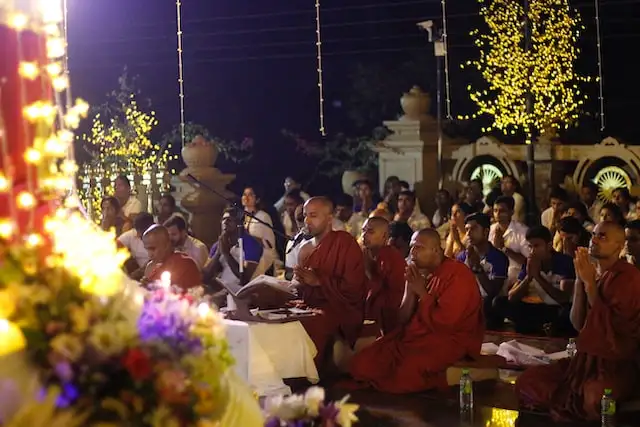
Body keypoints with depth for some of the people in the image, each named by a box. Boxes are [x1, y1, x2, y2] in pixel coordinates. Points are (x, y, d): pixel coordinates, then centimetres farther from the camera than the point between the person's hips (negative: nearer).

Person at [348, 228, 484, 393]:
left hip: (448, 341, -8)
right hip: (414, 335, 8)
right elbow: (402, 320, 8)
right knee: (361, 365, -8)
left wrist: (422, 293, -13)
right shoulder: (419, 273, 11)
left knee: (405, 374, -31)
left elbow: (442, 323, -21)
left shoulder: (457, 275, -14)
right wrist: (410, 289, -6)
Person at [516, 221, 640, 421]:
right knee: (528, 382, -8)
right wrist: (580, 280, -7)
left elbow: (611, 326, -18)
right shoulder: (591, 272, 10)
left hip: (618, 363, -7)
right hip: (586, 358, 7)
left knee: (592, 398, -38)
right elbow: (578, 324, 2)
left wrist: (590, 283, -17)